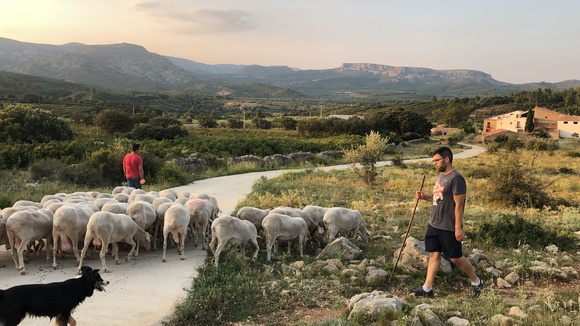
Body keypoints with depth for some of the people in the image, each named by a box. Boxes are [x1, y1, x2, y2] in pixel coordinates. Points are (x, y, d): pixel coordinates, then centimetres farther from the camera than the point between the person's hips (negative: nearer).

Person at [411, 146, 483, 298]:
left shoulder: (456, 178, -18)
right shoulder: (441, 176, 10)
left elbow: (459, 204, -20)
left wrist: (458, 228, -22)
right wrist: (425, 197, 5)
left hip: (448, 227, -8)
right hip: (434, 224, 9)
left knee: (455, 258, 4)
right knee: (434, 254, 9)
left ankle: (476, 282, 24)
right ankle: (427, 288, 12)